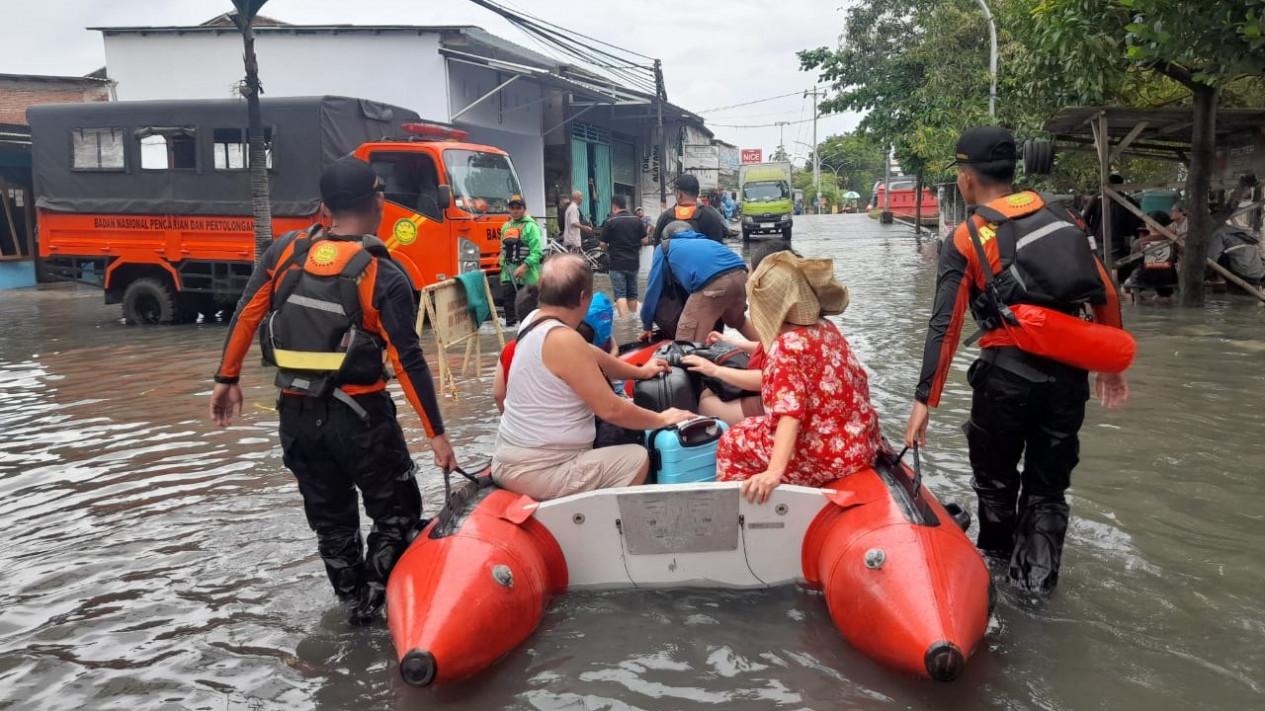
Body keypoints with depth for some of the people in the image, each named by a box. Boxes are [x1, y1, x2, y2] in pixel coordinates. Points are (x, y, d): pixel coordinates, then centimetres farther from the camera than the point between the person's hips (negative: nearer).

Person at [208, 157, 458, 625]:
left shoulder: (285, 251, -1)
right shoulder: (383, 276, -14)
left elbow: (245, 317, 2)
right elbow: (408, 361, -16)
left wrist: (227, 380, 14)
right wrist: (436, 433, -11)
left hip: (296, 414, 5)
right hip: (358, 416, -5)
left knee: (329, 517, 19)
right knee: (397, 514, 12)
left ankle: (353, 601, 30)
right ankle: (373, 601, 8)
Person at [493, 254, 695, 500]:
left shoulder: (535, 322, 4)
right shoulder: (563, 340, -23)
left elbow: (587, 356, 18)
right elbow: (610, 409, -21)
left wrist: (640, 372, 28)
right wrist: (661, 419, -5)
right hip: (535, 472, -10)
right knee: (638, 458, -5)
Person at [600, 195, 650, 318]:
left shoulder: (610, 222, -9)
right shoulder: (636, 221, 2)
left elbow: (603, 244, -6)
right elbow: (645, 241, 3)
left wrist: (609, 249, 16)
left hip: (617, 263, -4)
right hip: (633, 262, 4)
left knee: (620, 294, -6)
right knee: (632, 293, 17)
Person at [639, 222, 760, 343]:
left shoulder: (664, 248, 29)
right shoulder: (702, 241, 42)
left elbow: (653, 288, 30)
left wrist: (647, 324, 40)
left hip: (712, 282, -7)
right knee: (737, 320, 36)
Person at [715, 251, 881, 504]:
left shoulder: (787, 346, -19)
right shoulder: (826, 329, 5)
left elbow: (790, 414, -31)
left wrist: (775, 471, -39)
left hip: (831, 456, -8)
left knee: (732, 442, 7)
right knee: (752, 429, 25)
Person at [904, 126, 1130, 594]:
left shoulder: (965, 240, -4)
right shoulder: (1063, 218, 8)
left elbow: (945, 327, -10)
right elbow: (1106, 295, 8)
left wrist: (925, 400, -9)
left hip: (1007, 373, -3)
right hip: (1069, 371, 4)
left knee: (996, 476, 20)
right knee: (1048, 486, 17)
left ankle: (996, 557, 38)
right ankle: (1036, 580, 19)